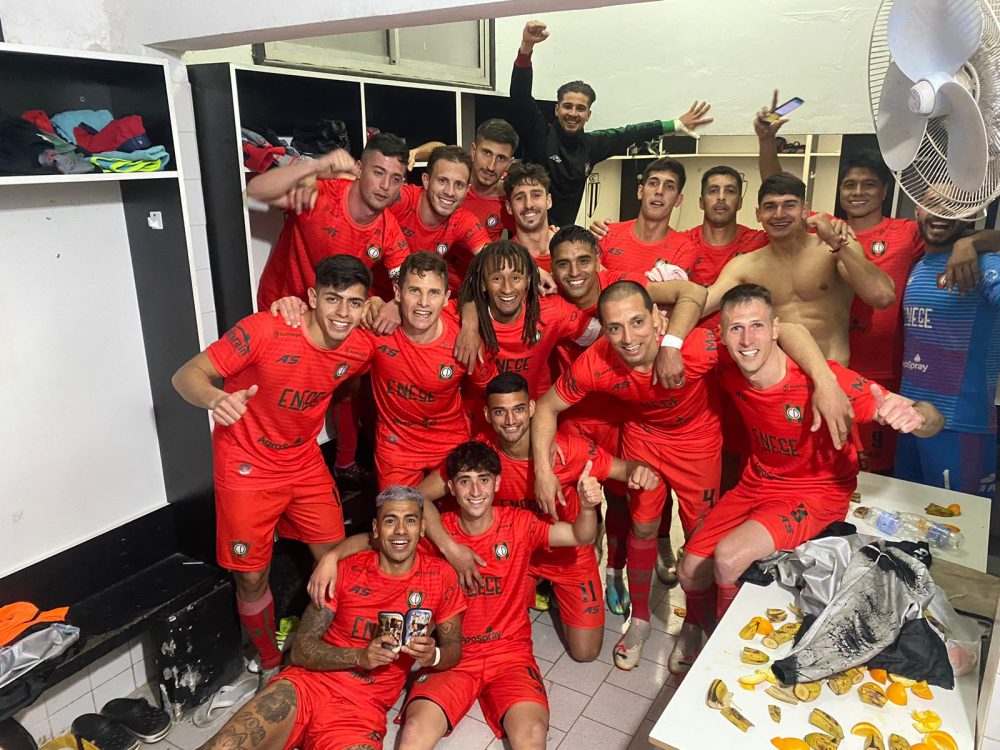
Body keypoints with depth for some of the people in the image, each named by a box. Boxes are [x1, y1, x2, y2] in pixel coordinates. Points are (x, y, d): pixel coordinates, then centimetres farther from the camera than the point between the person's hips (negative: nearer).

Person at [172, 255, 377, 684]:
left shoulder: (361, 349, -9)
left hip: (305, 464, 5)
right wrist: (216, 399, -44)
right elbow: (187, 375, -26)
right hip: (247, 468, -4)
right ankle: (271, 664, 32)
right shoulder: (264, 331, -27)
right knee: (252, 578, 6)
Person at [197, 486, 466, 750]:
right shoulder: (346, 570, 1)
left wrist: (432, 656, -17)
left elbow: (453, 649, 7)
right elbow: (301, 650, -1)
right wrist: (359, 655, -19)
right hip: (310, 683, 1)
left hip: (363, 709, 0)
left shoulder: (439, 576, 0)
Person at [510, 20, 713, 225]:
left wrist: (677, 124, 28)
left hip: (567, 233, 5)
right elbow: (520, 95, -18)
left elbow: (628, 134, 20)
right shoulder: (537, 133, -6)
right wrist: (526, 47, -33)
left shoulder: (590, 144, 8)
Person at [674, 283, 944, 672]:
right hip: (759, 483, 5)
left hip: (817, 493, -5)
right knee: (690, 571, 0)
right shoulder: (728, 367, -16)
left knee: (728, 558, -27)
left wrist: (913, 415, -51)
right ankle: (696, 623, 39)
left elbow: (934, 420, -29)